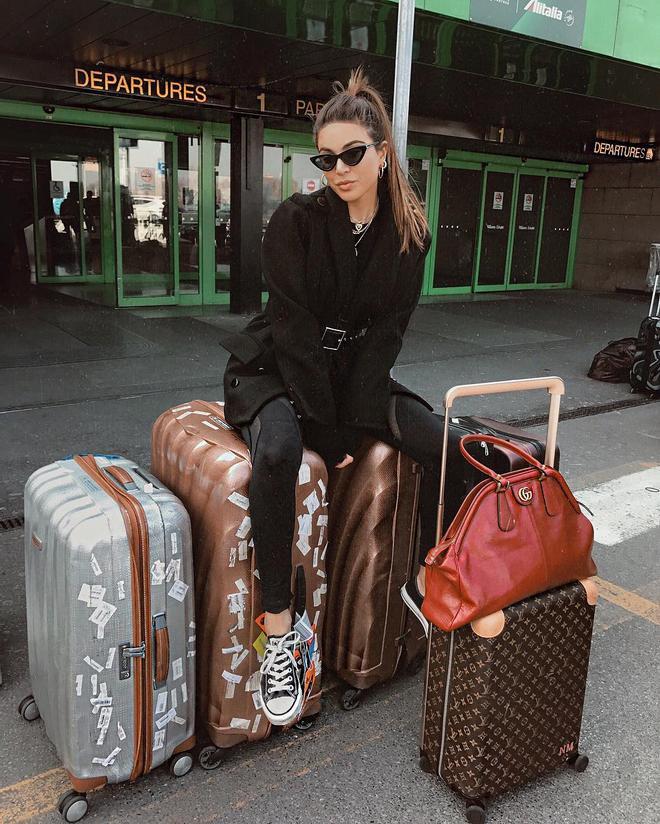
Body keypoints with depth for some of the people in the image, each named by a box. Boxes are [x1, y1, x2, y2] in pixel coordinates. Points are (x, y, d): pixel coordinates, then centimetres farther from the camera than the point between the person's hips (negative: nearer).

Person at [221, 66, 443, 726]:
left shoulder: (409, 232, -3)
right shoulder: (296, 221, -13)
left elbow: (385, 332, -8)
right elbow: (296, 330, -18)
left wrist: (348, 424, -17)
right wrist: (326, 431, -20)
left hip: (356, 375, 4)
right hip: (279, 372, -3)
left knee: (445, 443, -16)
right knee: (278, 452, -36)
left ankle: (425, 579, 7)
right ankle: (279, 630, -23)